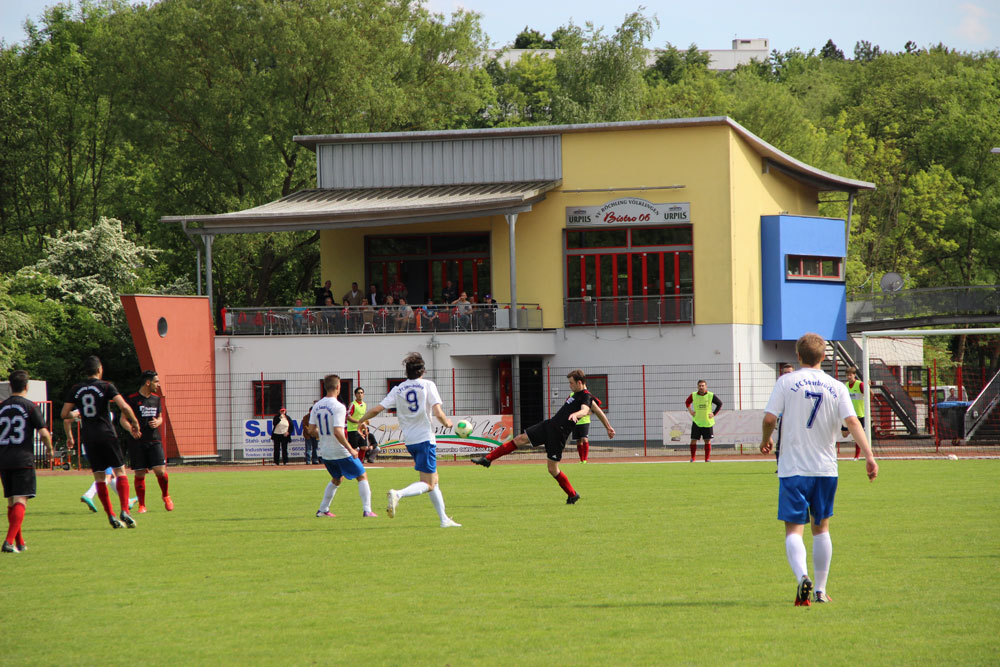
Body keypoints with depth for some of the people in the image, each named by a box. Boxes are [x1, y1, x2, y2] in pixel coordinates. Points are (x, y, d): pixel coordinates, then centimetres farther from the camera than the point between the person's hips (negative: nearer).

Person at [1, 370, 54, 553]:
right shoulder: (30, 407, -4)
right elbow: (43, 433, -10)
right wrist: (50, 449, 9)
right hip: (23, 460, -4)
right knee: (20, 501, -7)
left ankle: (19, 543, 20)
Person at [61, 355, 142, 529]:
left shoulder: (76, 389, 7)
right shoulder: (106, 387, -4)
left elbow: (65, 414, 7)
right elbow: (124, 407, -15)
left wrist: (69, 436, 18)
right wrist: (134, 423, 0)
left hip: (88, 438, 3)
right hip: (106, 435, -3)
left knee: (99, 477, 7)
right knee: (120, 471, 3)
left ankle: (111, 515, 3)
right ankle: (124, 511, -10)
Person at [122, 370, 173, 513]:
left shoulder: (156, 399, 12)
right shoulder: (132, 399, -4)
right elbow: (123, 419, -2)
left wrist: (157, 422, -1)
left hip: (154, 440, 3)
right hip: (137, 442, -3)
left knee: (160, 471, -8)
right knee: (139, 474, -2)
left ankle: (166, 496, 18)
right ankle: (142, 505, 10)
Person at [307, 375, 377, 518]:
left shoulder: (317, 406, 3)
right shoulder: (338, 407, -18)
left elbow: (312, 430, 4)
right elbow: (337, 431, -26)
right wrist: (350, 449, -18)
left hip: (324, 453, 7)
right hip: (341, 452, -7)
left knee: (336, 479, 28)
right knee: (362, 477, 8)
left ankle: (322, 510, 24)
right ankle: (367, 510, -1)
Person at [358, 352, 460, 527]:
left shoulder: (398, 390, 6)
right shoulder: (428, 385, -5)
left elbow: (377, 409, 1)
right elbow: (438, 413, -13)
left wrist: (360, 420, 17)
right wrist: (447, 423, 7)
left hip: (409, 441, 6)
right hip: (425, 438, -6)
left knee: (433, 480, 18)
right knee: (428, 484, -6)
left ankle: (444, 519, 19)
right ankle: (397, 495, -31)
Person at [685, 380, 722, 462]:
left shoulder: (711, 396, -6)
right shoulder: (693, 395, -2)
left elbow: (720, 404, 6)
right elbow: (687, 402, 18)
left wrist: (714, 414, -2)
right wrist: (690, 411, 3)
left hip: (707, 422, -1)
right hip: (696, 422, 1)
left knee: (707, 440, 0)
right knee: (693, 440, -3)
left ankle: (707, 458, 10)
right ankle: (692, 458, 8)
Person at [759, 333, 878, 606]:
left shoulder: (786, 382, -3)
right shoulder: (837, 388, 2)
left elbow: (769, 418, -8)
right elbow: (852, 421, -8)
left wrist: (765, 440, 13)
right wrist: (869, 456, -11)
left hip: (793, 468, -2)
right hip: (826, 468, 2)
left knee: (794, 529, -3)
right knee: (821, 527, 17)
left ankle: (802, 576, -29)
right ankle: (820, 590, 19)